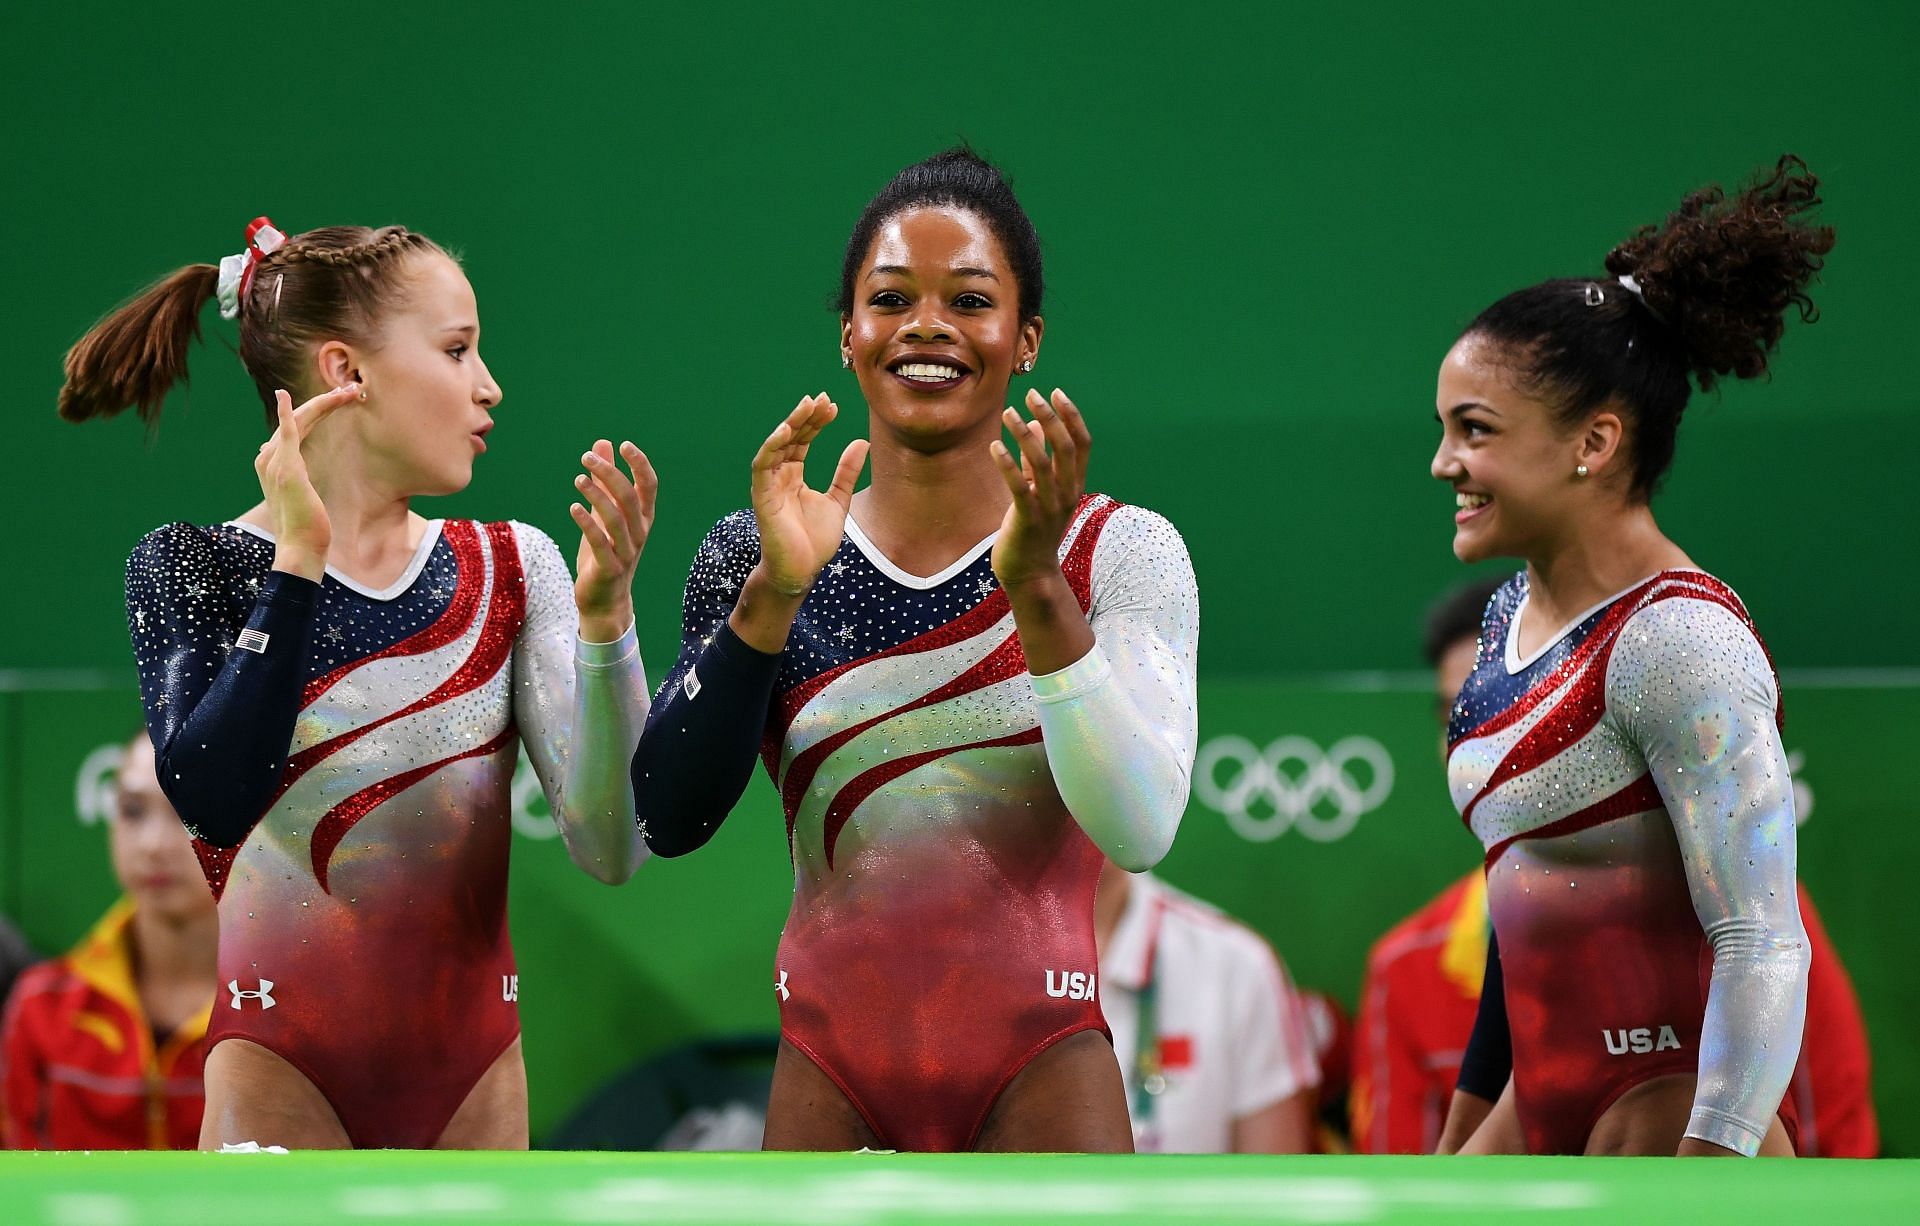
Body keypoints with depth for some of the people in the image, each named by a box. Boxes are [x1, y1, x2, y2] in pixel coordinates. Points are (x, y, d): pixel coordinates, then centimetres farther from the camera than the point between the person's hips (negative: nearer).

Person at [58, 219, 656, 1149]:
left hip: (475, 1063, 4)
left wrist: (604, 616, -16)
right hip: (284, 1063, -3)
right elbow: (213, 802, -22)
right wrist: (299, 562, -22)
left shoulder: (513, 569, 5)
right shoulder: (191, 566, -4)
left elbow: (610, 850, -5)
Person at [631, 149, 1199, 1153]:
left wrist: (1037, 591, -22)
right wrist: (773, 593, -15)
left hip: (1038, 1062, -1)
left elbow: (1138, 831, -13)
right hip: (831, 1059, 2)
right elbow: (668, 821, -6)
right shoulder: (759, 559, 5)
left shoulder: (1121, 553, 0)